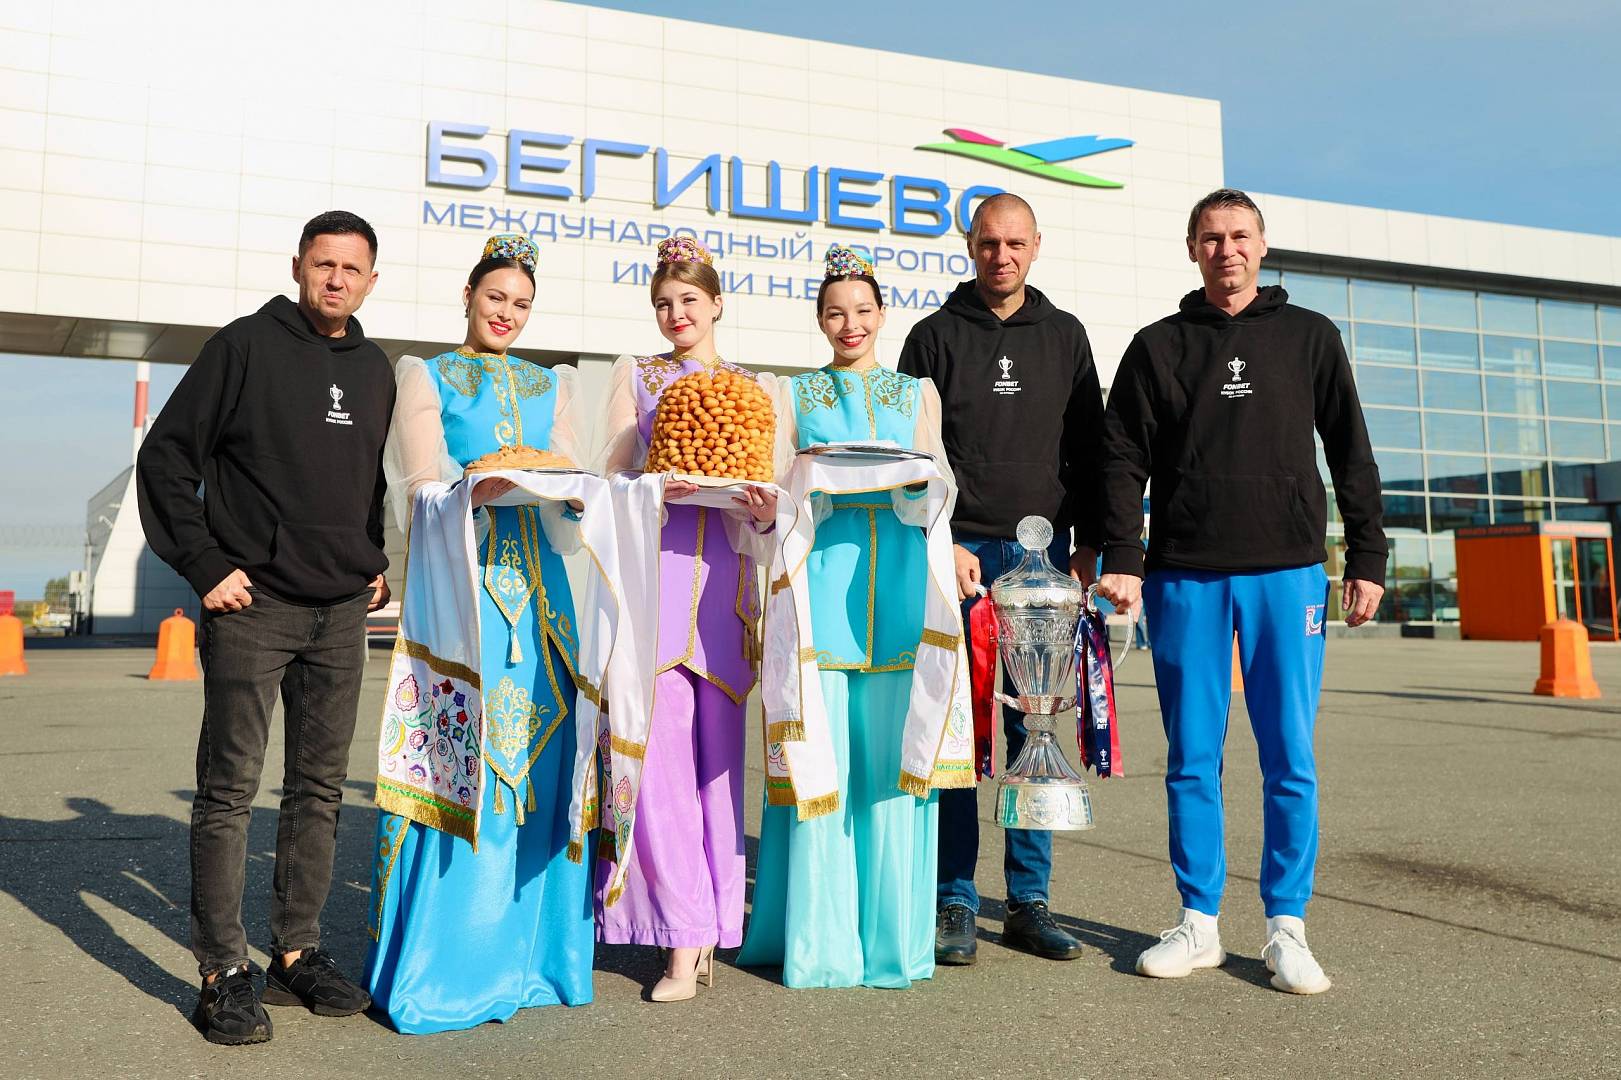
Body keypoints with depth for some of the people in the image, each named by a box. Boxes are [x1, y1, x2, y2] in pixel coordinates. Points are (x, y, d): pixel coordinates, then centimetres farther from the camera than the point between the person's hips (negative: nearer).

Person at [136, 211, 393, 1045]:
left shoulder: (375, 369, 13)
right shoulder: (246, 346, -3)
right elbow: (166, 457, -4)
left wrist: (377, 564, 11)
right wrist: (205, 565, -10)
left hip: (343, 612, 5)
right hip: (253, 606, -5)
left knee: (320, 787, 9)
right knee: (230, 789, -1)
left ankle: (297, 952, 21)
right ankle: (224, 971, 7)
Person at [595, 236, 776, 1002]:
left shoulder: (753, 387, 17)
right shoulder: (634, 375, 15)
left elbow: (767, 496, 12)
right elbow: (611, 479, 7)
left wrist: (764, 508, -10)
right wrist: (657, 488, -12)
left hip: (724, 572, 1)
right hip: (652, 569, -1)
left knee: (717, 746, 2)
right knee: (657, 743, -10)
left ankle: (710, 922, 15)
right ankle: (683, 937, -5)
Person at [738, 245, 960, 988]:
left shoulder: (917, 393, 18)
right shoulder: (795, 394, 16)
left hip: (897, 572, 1)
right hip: (822, 571, -1)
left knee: (890, 747, -2)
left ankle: (890, 931, 9)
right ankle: (818, 935, 5)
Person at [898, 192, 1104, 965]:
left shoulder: (1064, 336, 15)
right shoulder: (936, 336, 7)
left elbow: (1088, 447, 14)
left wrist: (1086, 547, 5)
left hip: (1042, 554, 2)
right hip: (956, 551, -2)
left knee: (1033, 729, 4)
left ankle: (1029, 903, 11)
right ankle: (954, 902, 6)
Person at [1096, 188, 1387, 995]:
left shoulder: (1309, 338, 11)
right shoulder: (1158, 346, 10)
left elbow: (1351, 455, 10)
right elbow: (1123, 460, 5)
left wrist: (1367, 560, 3)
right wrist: (1122, 558, -6)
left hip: (1288, 573, 0)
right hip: (1185, 579, 0)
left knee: (1290, 760, 1)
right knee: (1192, 759, 4)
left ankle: (1287, 928, 12)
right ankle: (1198, 922, 15)